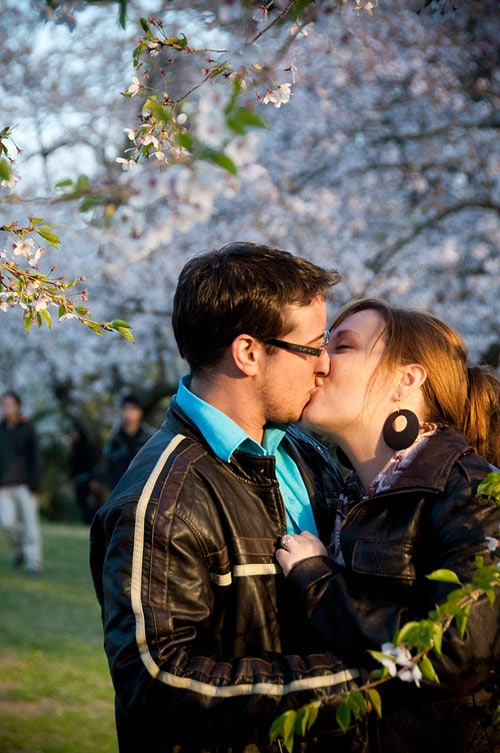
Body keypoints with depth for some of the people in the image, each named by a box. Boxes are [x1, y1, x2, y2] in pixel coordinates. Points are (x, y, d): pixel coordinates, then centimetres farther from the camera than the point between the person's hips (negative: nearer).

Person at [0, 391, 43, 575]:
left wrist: (34, 485, -7)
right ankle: (19, 550, 17)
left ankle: (33, 561, 0)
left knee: (30, 522, -6)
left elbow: (35, 458, -1)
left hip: (24, 484, -2)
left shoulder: (27, 428, 1)